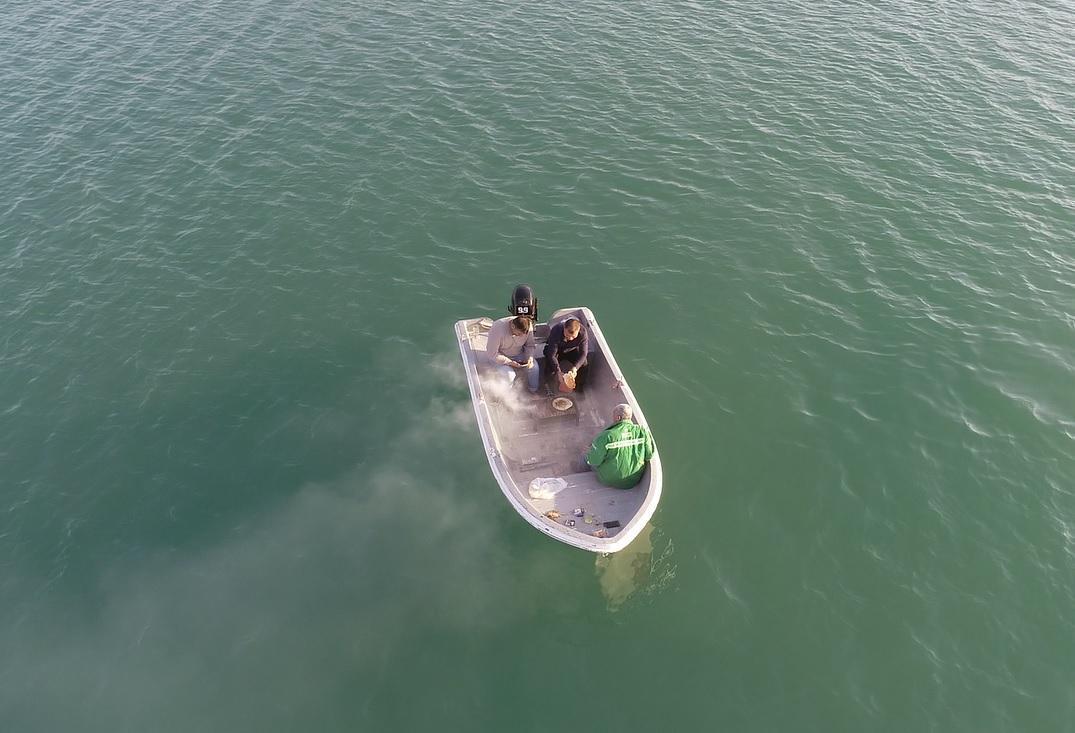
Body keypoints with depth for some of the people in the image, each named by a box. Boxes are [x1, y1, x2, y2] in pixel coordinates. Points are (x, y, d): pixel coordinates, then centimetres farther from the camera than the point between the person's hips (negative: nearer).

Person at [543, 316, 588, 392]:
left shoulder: (583, 332, -34)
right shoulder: (556, 331, -39)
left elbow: (583, 354, -30)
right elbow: (551, 354, -37)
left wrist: (575, 368, -46)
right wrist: (558, 373, -46)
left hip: (572, 350, 2)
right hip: (555, 350, -2)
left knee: (583, 364, -17)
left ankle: (578, 386, 10)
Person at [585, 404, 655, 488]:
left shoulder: (606, 436, -27)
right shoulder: (642, 431, -17)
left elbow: (593, 461, -18)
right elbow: (649, 455, -9)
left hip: (610, 481, -4)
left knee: (587, 459, 22)